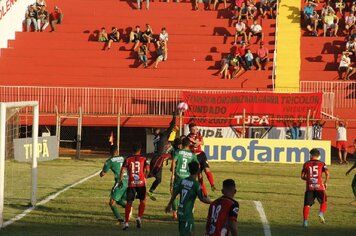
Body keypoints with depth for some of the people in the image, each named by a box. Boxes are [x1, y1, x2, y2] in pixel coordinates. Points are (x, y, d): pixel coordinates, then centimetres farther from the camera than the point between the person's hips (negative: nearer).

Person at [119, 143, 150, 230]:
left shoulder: (128, 159, 6)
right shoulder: (143, 159, 4)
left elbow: (123, 169, -5)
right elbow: (147, 170, -7)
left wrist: (121, 180, 2)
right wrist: (145, 177, 10)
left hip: (131, 183, 1)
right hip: (141, 183, -1)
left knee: (129, 203, 7)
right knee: (143, 201, 17)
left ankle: (126, 223, 3)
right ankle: (139, 218, 2)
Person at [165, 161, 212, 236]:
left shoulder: (183, 181, 5)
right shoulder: (196, 184, -14)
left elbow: (175, 193, 13)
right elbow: (202, 199, -12)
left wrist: (169, 204, 27)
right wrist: (212, 203, 3)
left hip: (180, 212, 7)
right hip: (187, 213, -7)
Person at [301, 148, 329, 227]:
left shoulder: (306, 164, 8)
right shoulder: (322, 164, 6)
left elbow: (302, 176, 7)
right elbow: (327, 173, -8)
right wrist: (326, 182, 7)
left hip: (309, 187, 1)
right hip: (319, 187, -1)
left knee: (307, 205, 3)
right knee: (323, 202, 18)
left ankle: (305, 221, -6)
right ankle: (321, 214, -7)